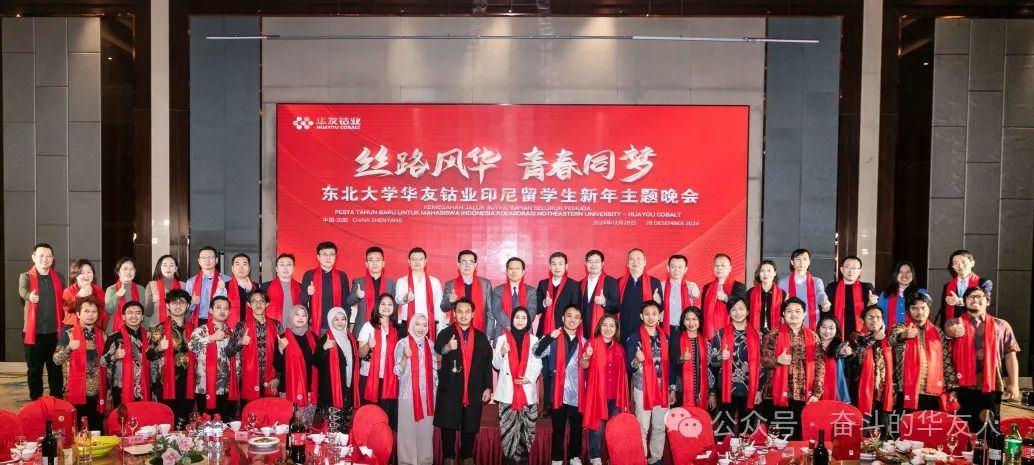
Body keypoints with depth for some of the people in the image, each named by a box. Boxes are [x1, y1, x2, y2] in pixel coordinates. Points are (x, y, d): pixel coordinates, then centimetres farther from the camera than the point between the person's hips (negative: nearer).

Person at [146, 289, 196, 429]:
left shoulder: (193, 329, 11)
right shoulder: (160, 329, -1)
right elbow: (149, 355, -6)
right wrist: (158, 348, -25)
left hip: (187, 383, 4)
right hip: (166, 383, -3)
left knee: (185, 421, 6)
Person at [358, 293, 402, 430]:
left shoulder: (397, 328, 9)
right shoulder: (368, 326, 1)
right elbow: (361, 354, -4)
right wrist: (368, 345, -25)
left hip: (390, 378, 2)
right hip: (369, 377, -2)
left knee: (388, 413, 0)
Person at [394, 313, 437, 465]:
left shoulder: (430, 343, 8)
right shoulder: (403, 343, -4)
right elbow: (397, 371, -6)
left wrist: (436, 388, 11)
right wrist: (405, 357, -23)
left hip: (428, 394, 4)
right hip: (408, 393, -4)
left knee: (426, 428, 9)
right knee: (408, 429, -2)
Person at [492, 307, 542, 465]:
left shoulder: (534, 340, 8)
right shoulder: (502, 339, 6)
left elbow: (538, 364, 6)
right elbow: (496, 365, 4)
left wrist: (530, 378, -11)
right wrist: (502, 353, -16)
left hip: (528, 390, 1)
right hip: (507, 391, -1)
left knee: (526, 427, -1)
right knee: (508, 427, -4)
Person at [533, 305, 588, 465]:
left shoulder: (584, 342, 10)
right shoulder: (553, 338, 1)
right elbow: (537, 353, -15)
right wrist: (549, 337, -30)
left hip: (577, 394, 2)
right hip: (558, 393, -2)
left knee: (577, 428, 11)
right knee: (558, 429, 6)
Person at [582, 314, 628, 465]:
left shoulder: (619, 348, 10)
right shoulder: (593, 343, -4)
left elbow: (623, 374, 15)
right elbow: (584, 366, -15)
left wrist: (626, 397, 13)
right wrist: (586, 357, -38)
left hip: (616, 395, 4)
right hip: (597, 393, -4)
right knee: (598, 427, -2)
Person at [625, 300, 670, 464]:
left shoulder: (665, 337, 6)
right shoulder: (634, 338, -6)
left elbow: (669, 364, 11)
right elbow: (628, 366, -8)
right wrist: (636, 361, -30)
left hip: (663, 389, 4)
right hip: (642, 388, -4)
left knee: (660, 427, 10)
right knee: (642, 427, -1)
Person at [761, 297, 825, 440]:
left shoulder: (813, 337, 9)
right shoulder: (773, 335, 2)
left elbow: (820, 367, 6)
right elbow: (763, 361, 1)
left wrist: (817, 393, -1)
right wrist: (778, 360, -19)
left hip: (805, 396, 2)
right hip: (780, 395, -2)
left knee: (801, 435, 5)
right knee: (779, 435, -2)